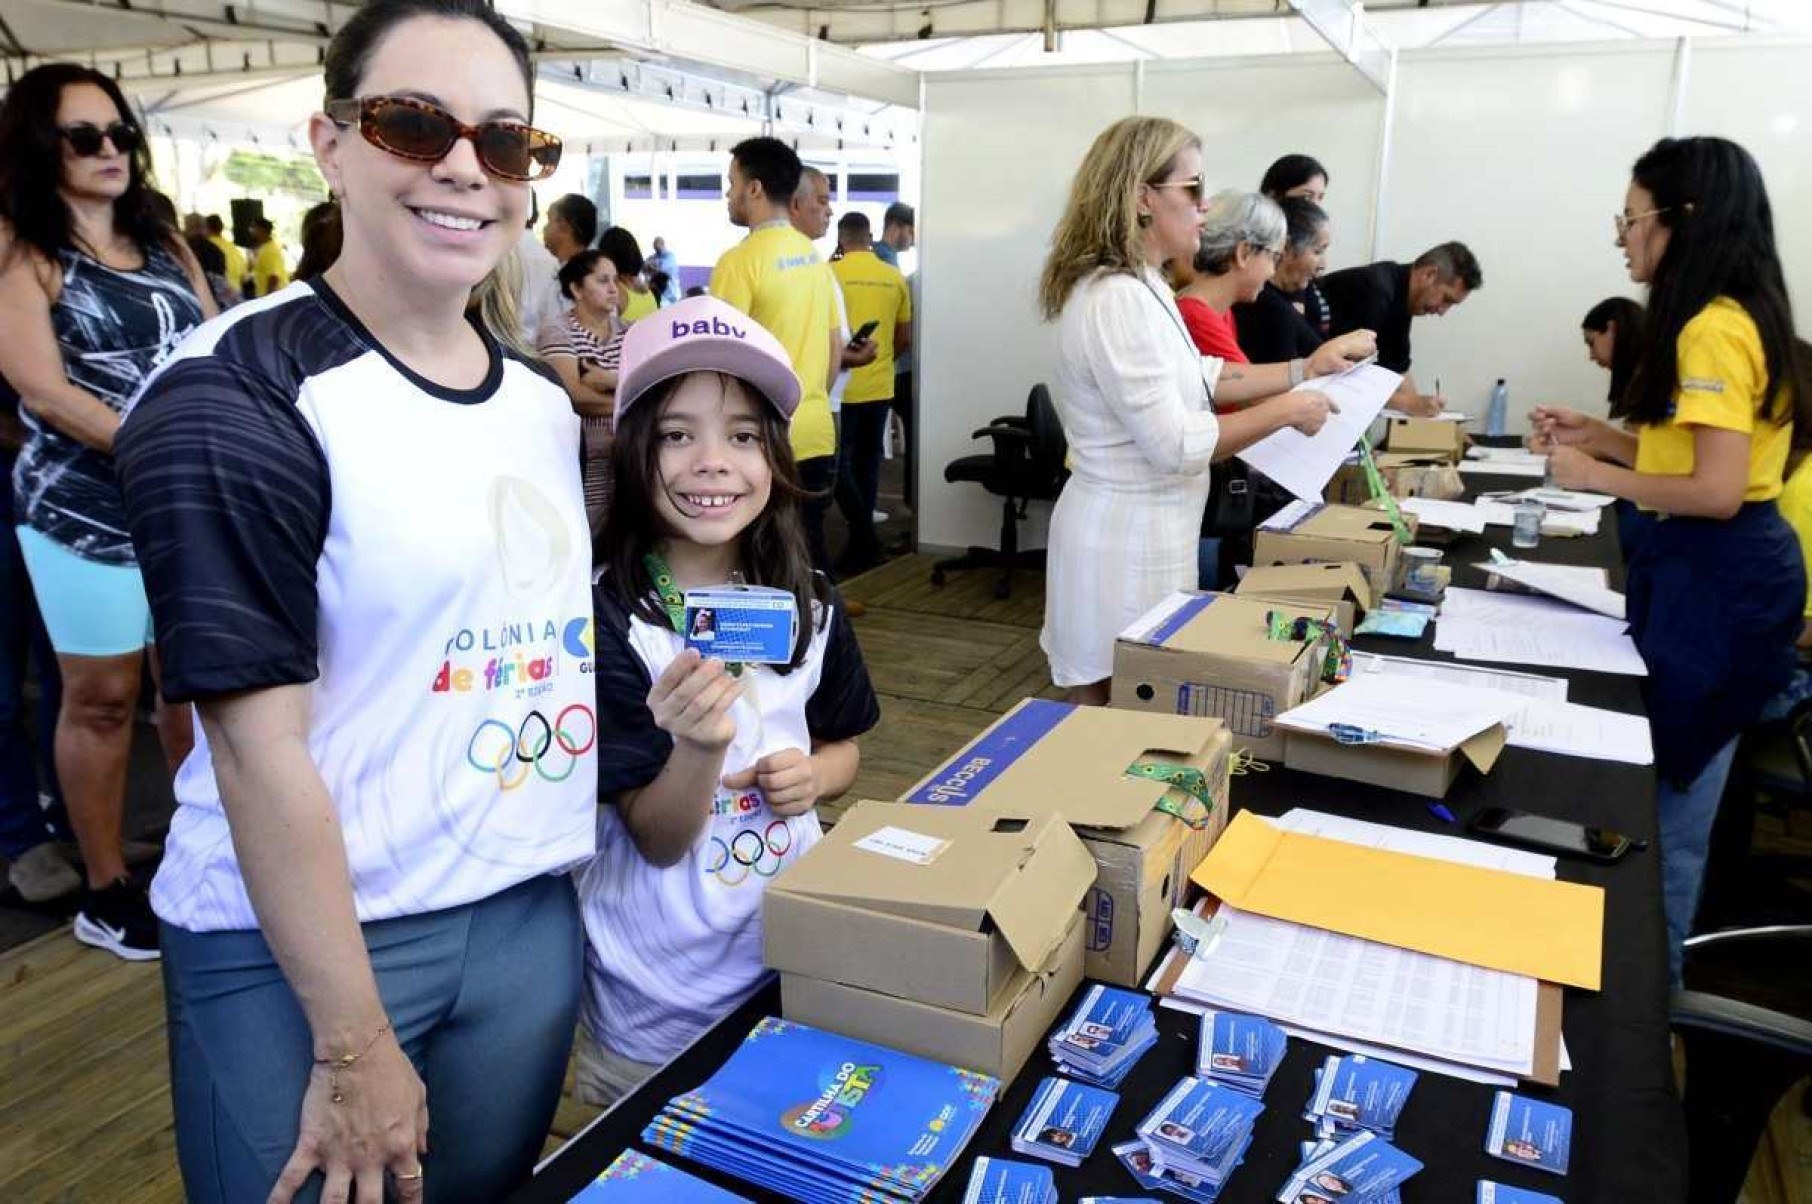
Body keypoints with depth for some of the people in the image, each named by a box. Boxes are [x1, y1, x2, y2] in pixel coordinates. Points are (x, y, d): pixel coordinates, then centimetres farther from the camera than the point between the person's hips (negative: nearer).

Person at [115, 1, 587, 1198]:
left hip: (531, 915, 6)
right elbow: (260, 744, -18)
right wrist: (354, 1046, -16)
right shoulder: (234, 399, -15)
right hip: (295, 945, -5)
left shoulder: (545, 402, 6)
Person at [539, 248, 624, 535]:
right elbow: (574, 395, -15)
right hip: (578, 462, -5)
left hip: (624, 458, 5)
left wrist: (609, 379, -15)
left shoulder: (625, 332, 13)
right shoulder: (558, 330, -4)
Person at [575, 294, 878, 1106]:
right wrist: (702, 747, -38)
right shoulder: (607, 617, -19)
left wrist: (814, 776, -11)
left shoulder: (808, 602, -5)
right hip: (661, 997, -4)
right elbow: (658, 841, -19)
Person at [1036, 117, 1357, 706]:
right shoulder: (1116, 299, -23)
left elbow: (1195, 376, 20)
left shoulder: (1138, 286, 10)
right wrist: (1284, 412, -14)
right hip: (1126, 539, -10)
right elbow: (1176, 445, -25)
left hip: (1142, 528, 10)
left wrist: (1302, 371, 16)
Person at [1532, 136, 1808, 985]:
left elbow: (1717, 490, -24)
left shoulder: (1714, 329, -19)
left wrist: (1595, 476, -15)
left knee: (1668, 792, 3)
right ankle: (1655, 960, 30)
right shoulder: (1732, 317, 13)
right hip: (1711, 566, 10)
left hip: (1716, 574, -10)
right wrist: (1600, 434, 11)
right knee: (1668, 780, 17)